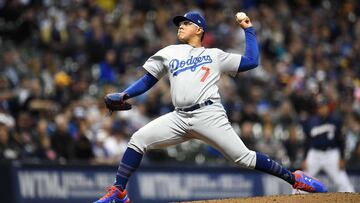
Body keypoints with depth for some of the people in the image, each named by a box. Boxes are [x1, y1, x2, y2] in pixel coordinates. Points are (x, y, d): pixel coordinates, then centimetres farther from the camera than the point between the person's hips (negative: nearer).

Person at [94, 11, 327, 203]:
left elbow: (252, 61, 13)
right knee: (138, 139, -12)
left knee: (243, 157, -12)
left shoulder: (215, 55, 15)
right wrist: (123, 96, 6)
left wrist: (249, 29, 15)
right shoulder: (169, 53, 22)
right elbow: (148, 81, 20)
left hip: (209, 115, -3)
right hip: (180, 117, 3)